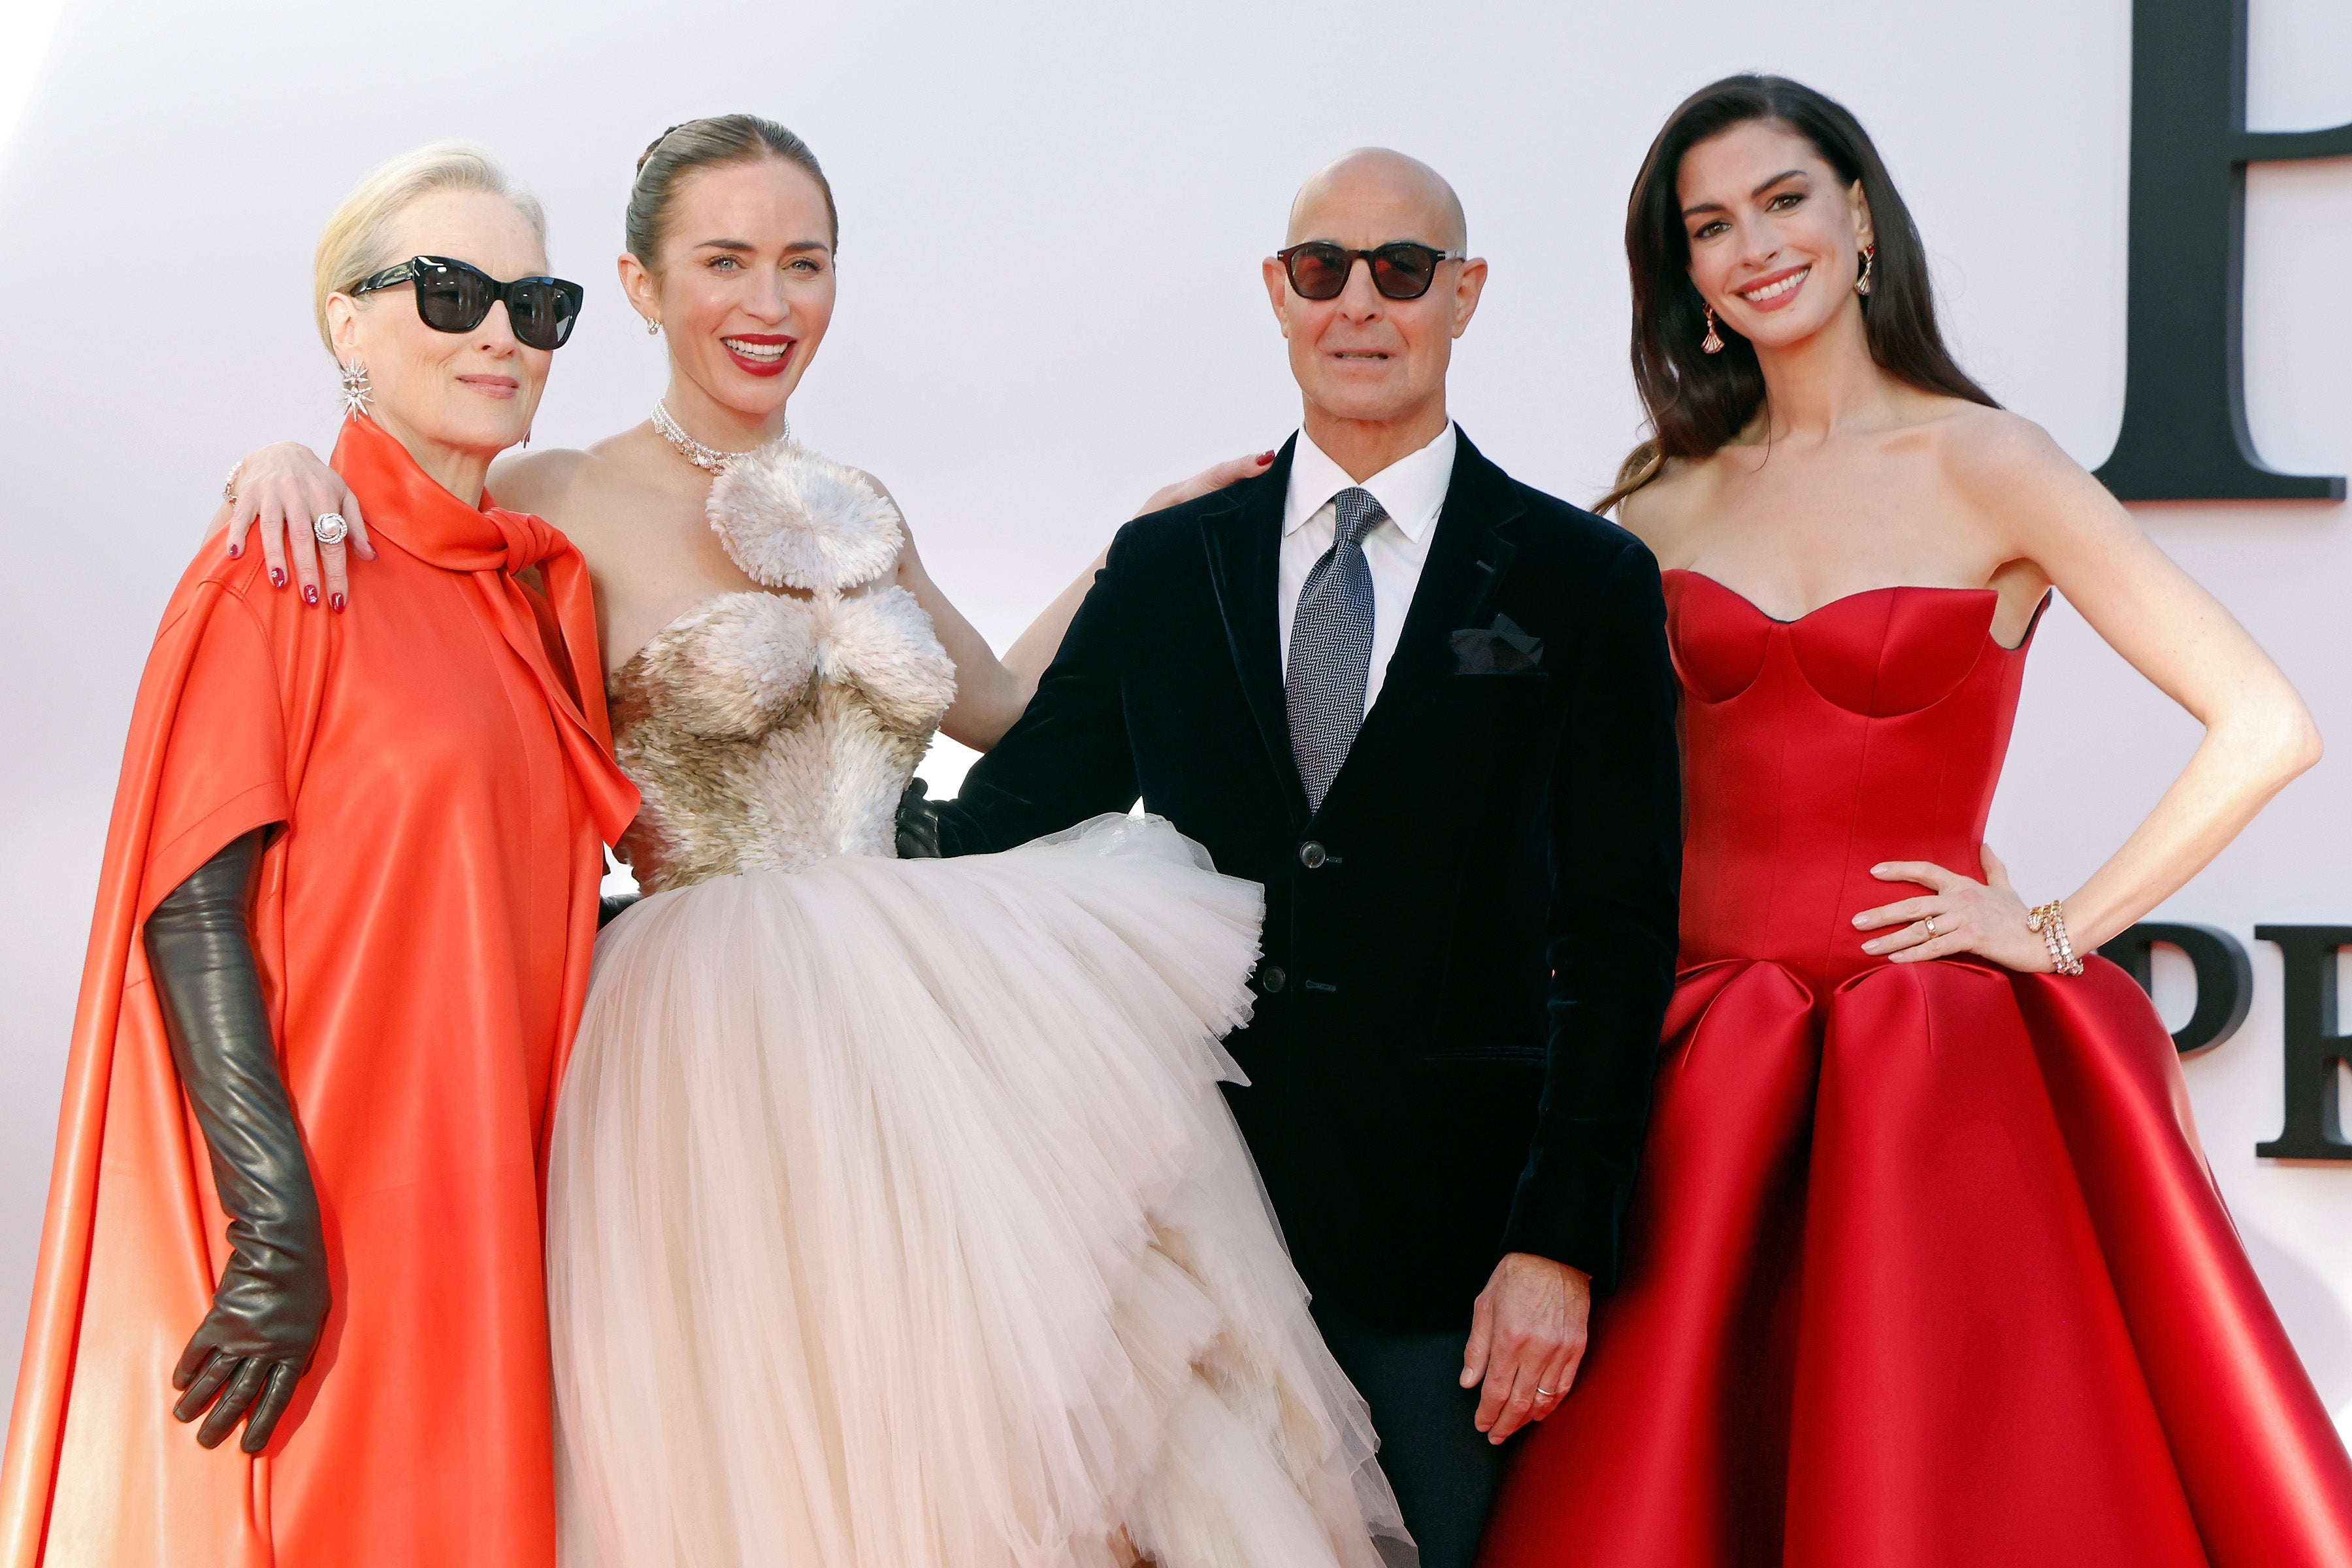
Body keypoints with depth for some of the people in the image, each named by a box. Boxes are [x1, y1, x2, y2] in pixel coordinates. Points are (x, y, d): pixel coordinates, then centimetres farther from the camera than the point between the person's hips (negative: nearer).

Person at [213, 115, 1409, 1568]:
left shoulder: (857, 514, 16)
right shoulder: (571, 504, -3)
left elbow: (1001, 703, 29)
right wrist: (291, 460, -24)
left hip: (907, 1014, 6)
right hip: (715, 1051, -5)